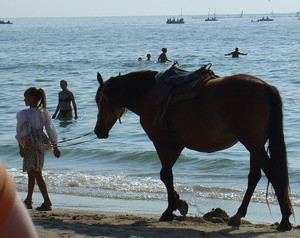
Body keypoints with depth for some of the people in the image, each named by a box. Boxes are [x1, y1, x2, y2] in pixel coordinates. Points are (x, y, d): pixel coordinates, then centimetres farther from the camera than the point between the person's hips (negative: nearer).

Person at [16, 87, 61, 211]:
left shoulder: (24, 114, -13)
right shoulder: (44, 113, 5)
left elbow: (21, 132, -10)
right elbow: (51, 130, 5)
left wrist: (21, 146, -1)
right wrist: (55, 146, 9)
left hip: (30, 144, -8)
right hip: (41, 144, 8)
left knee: (36, 173, -6)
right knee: (31, 172, 19)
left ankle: (47, 202, -11)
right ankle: (28, 200, 29)